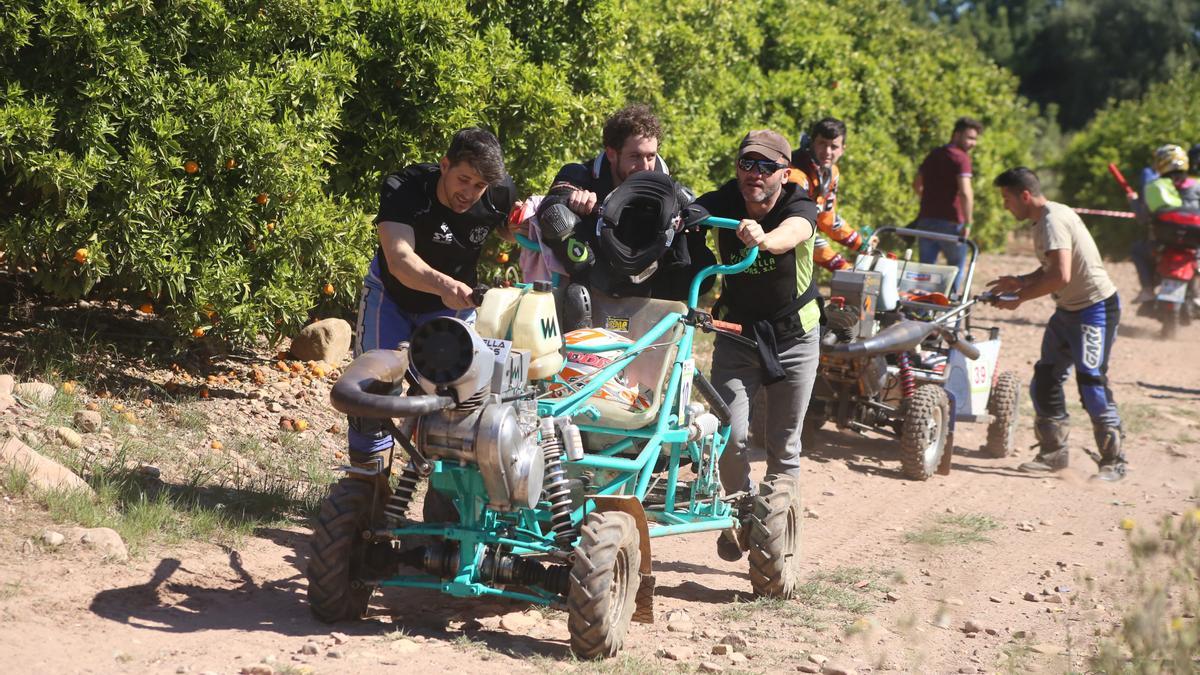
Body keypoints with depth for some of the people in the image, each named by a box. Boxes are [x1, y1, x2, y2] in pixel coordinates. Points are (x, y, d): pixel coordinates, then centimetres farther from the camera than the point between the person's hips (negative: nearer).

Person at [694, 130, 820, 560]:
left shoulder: (800, 206, -20)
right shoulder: (723, 203, -15)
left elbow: (791, 233, -42)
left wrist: (763, 238, -66)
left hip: (794, 335, 0)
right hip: (737, 331, 1)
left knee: (784, 445, 5)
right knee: (731, 434, -12)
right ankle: (742, 511, 15)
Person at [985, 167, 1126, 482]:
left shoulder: (1053, 221, -21)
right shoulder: (1045, 219, 10)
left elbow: (1061, 276, -29)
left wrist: (1019, 297, -20)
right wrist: (1019, 281, 6)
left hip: (1096, 308, -11)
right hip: (1069, 309, 11)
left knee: (1091, 383, -10)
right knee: (1045, 381, 10)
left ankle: (1114, 461, -2)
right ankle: (1054, 452, 19)